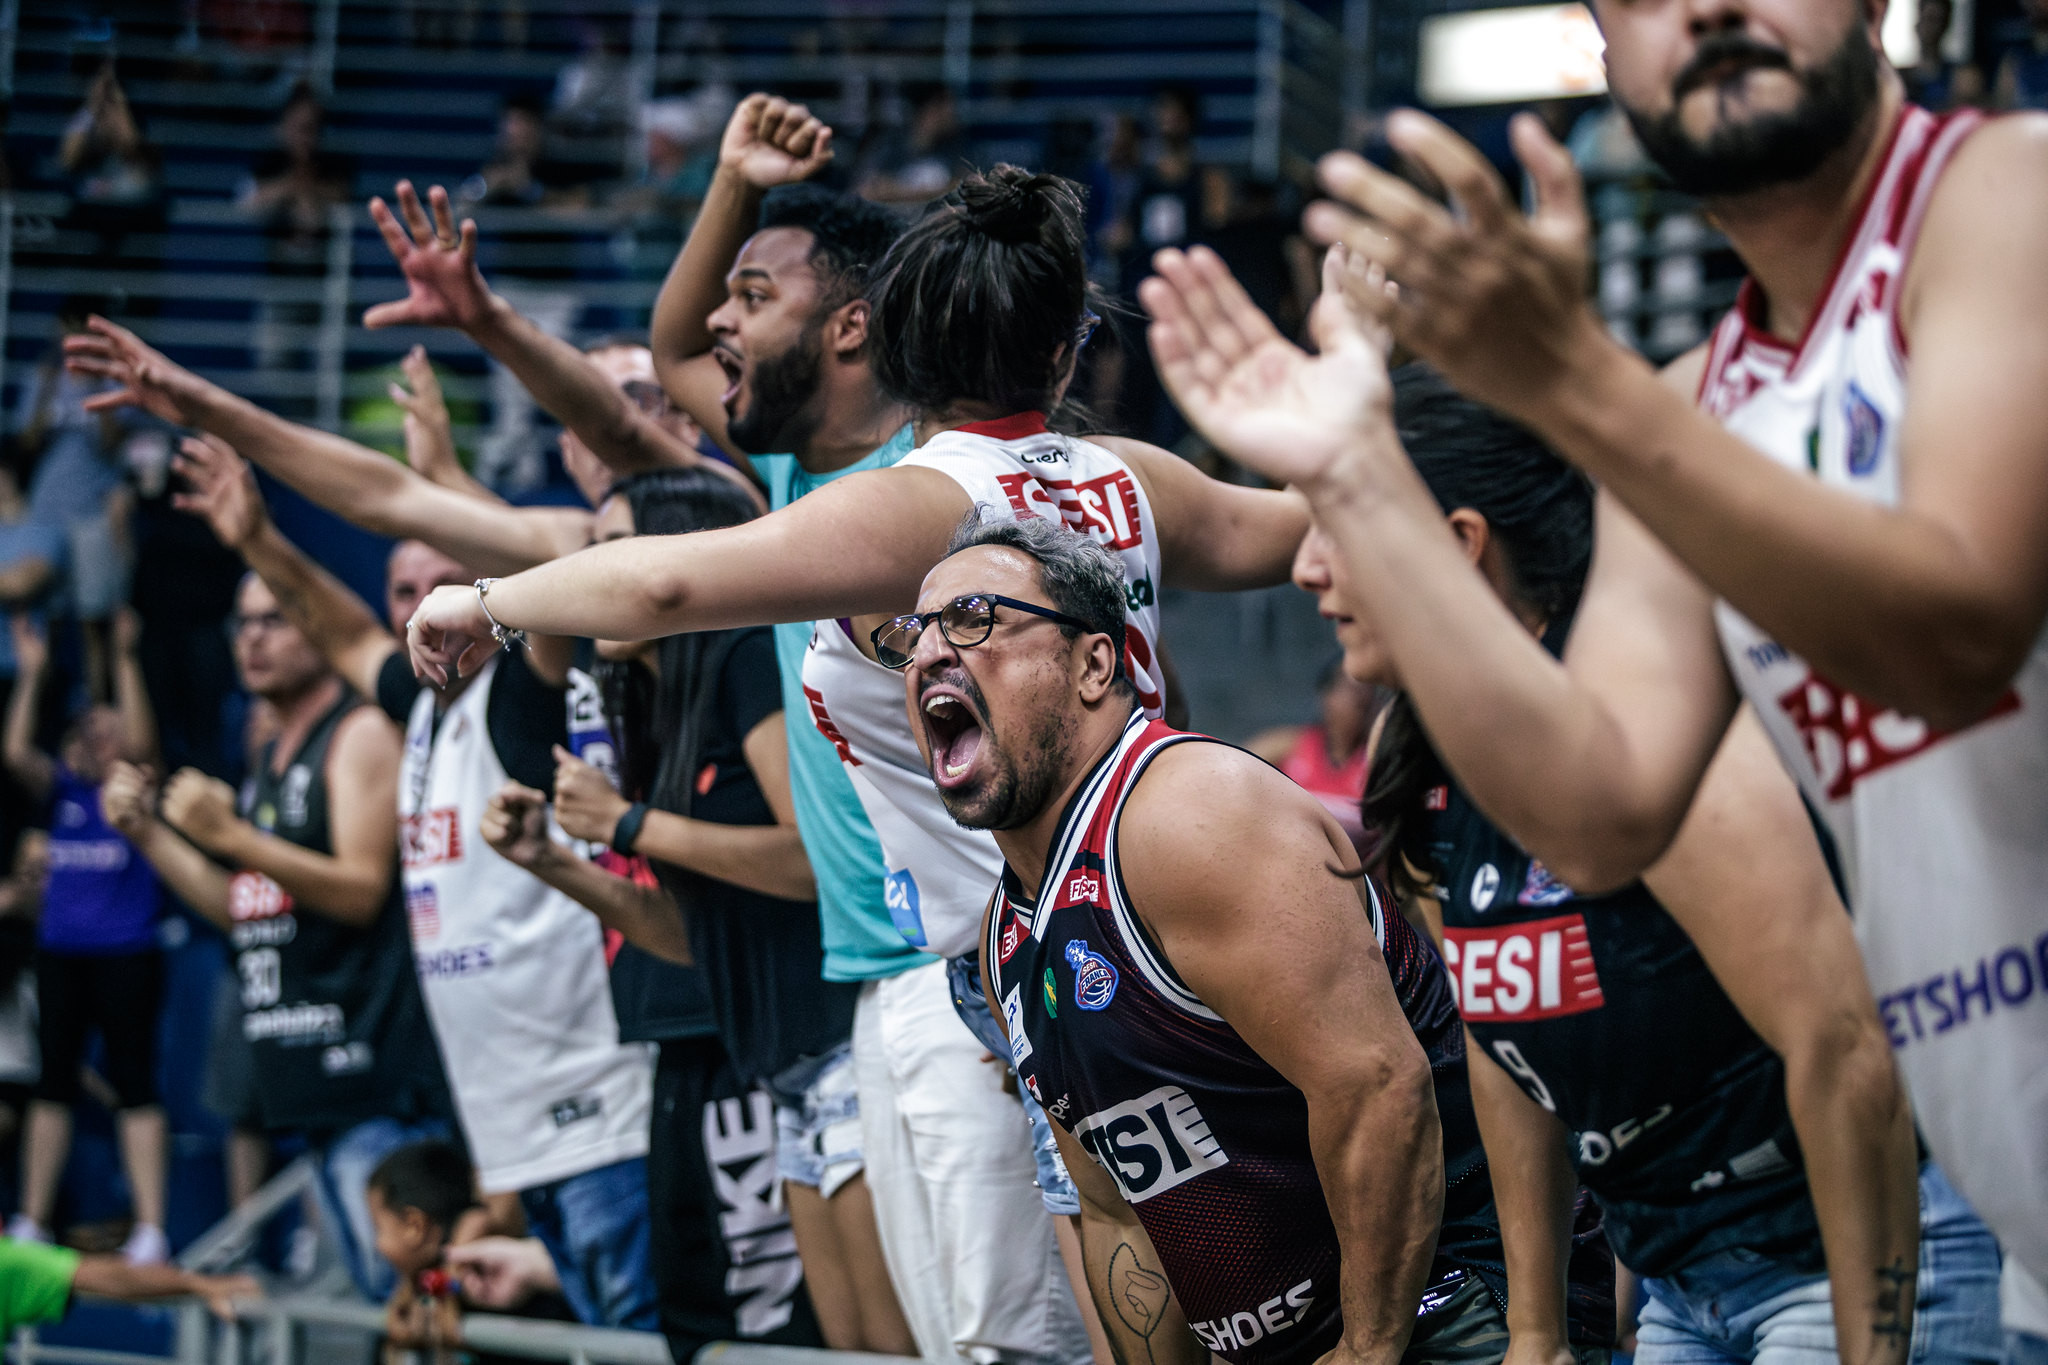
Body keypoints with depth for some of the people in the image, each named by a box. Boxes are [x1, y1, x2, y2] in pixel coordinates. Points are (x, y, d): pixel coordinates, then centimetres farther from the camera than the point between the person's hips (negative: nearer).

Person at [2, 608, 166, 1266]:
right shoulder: (63, 791, 9)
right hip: (61, 952, 5)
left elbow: (142, 741, -18)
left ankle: (150, 1229, -6)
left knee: (134, 1081, -5)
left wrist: (125, 658, -22)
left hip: (125, 957, -5)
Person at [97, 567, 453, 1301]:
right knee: (374, 1289, 9)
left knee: (400, 1282, -14)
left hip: (372, 1068, -9)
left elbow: (362, 889, -15)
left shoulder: (362, 732, -6)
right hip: (306, 1074, 9)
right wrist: (144, 832, 15)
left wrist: (230, 835, -21)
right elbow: (244, 910, 22)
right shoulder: (269, 760, 21)